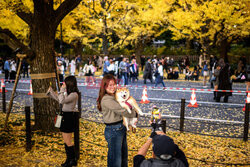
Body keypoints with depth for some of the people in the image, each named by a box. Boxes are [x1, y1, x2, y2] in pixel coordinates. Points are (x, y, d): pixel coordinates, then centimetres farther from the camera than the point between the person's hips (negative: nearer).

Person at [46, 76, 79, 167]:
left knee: (68, 141, -2)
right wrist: (50, 91, 24)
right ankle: (69, 159, 25)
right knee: (66, 140, 15)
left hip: (70, 117, -10)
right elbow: (58, 99, 23)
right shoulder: (68, 93, 10)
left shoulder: (74, 94, -19)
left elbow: (61, 101, -29)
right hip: (66, 116, 10)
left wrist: (62, 90, -19)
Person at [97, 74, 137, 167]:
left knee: (124, 155, 21)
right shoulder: (106, 100, -19)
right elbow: (122, 111, -19)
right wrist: (134, 113, -3)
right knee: (115, 160, 1)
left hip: (121, 128, 9)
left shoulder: (114, 96, 9)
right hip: (113, 130, -9)